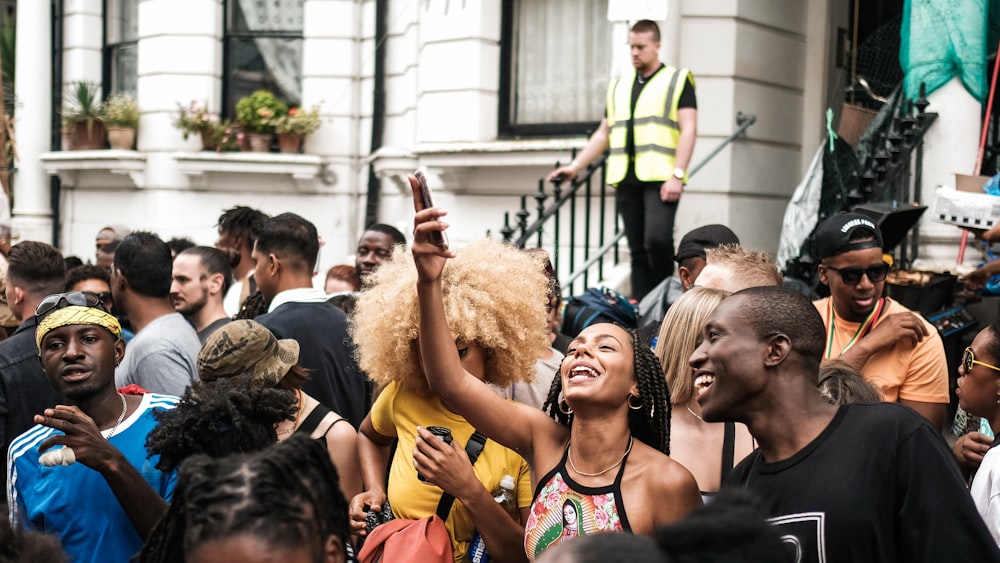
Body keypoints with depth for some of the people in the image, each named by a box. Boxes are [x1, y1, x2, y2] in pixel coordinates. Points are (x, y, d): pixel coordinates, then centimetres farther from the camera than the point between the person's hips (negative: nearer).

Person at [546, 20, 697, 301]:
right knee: (637, 249, 4)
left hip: (660, 177, -5)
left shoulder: (678, 80, 5)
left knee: (657, 239, -20)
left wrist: (677, 175, -14)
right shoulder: (618, 86, 20)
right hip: (627, 179, 5)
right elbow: (603, 134, 23)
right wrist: (575, 166, 14)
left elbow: (688, 130, -4)